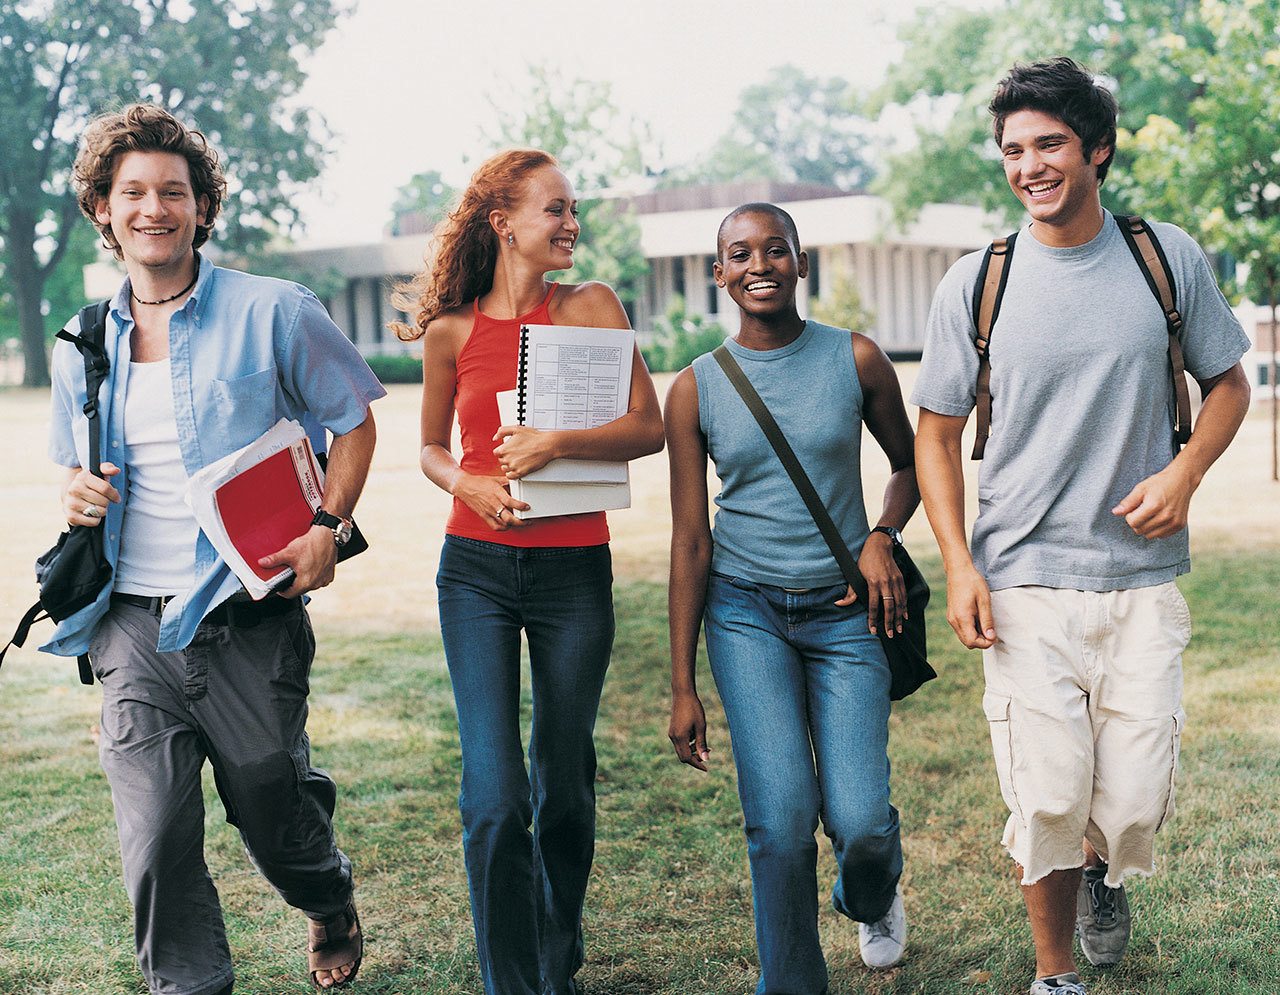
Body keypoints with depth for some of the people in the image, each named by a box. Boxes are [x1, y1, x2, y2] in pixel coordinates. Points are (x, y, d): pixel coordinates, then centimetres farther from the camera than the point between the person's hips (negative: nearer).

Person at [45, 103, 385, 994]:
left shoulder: (271, 312, -2)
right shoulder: (82, 345, 10)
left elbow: (355, 419, 5)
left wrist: (329, 529, -8)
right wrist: (77, 494, -1)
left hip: (245, 620, -3)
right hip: (132, 627, 3)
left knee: (275, 811, 12)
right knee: (156, 839, -4)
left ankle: (333, 907, 46)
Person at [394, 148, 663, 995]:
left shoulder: (591, 308, 0)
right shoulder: (453, 329, 2)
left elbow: (650, 429, -5)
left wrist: (556, 442, -19)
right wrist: (468, 485, -7)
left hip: (574, 571, 0)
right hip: (478, 569, 0)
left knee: (564, 790, 11)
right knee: (495, 799, -8)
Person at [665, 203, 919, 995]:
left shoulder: (856, 359, -1)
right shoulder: (696, 389, -1)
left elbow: (908, 463, 15)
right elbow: (690, 541, 1)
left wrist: (883, 536, -8)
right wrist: (683, 686, 0)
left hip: (845, 609, 0)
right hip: (745, 610, 0)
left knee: (861, 821, -6)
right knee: (781, 817, -12)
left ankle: (873, 898, 32)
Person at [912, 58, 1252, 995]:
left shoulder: (1171, 260, 3)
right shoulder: (975, 284, 1)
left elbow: (1228, 384, 15)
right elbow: (937, 435, 7)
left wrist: (1186, 470, -5)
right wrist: (958, 565, -4)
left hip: (1143, 579, 1)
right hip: (1023, 584, -1)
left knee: (1137, 804, 0)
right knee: (1048, 803, -2)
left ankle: (1104, 868, 37)